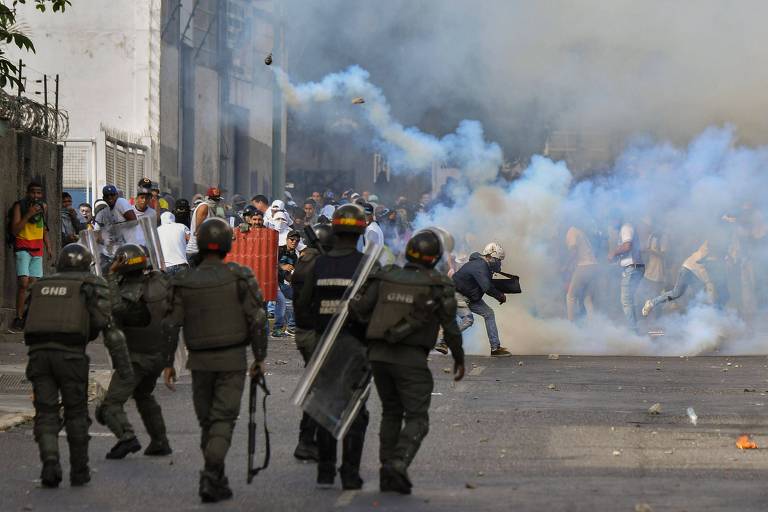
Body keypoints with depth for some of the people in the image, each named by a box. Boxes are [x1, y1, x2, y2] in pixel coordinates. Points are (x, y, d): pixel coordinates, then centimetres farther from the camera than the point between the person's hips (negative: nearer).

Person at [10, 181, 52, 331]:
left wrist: (48, 247, 16)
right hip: (23, 247, -5)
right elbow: (14, 230, -13)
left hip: (38, 248, 5)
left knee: (33, 284, -1)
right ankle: (18, 318, -15)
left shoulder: (44, 206, 11)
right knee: (23, 282, -16)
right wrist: (28, 215, -19)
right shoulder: (19, 206, -5)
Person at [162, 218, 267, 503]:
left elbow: (171, 325, -3)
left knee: (207, 420, 15)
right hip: (232, 360, -2)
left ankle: (219, 482, 20)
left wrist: (168, 363, 5)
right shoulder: (240, 277, -7)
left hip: (200, 361, 2)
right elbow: (257, 320, -10)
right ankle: (210, 478, -18)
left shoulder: (184, 282, -2)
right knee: (223, 420, -2)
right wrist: (259, 357, 0)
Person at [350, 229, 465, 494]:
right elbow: (450, 327, -1)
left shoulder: (385, 278, 3)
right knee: (416, 419, 1)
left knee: (391, 413, 19)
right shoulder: (439, 286, -4)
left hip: (378, 354, 4)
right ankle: (399, 463, -22)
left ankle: (387, 471, 13)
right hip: (411, 359, -4)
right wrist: (459, 358, 14)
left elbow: (357, 308, -1)